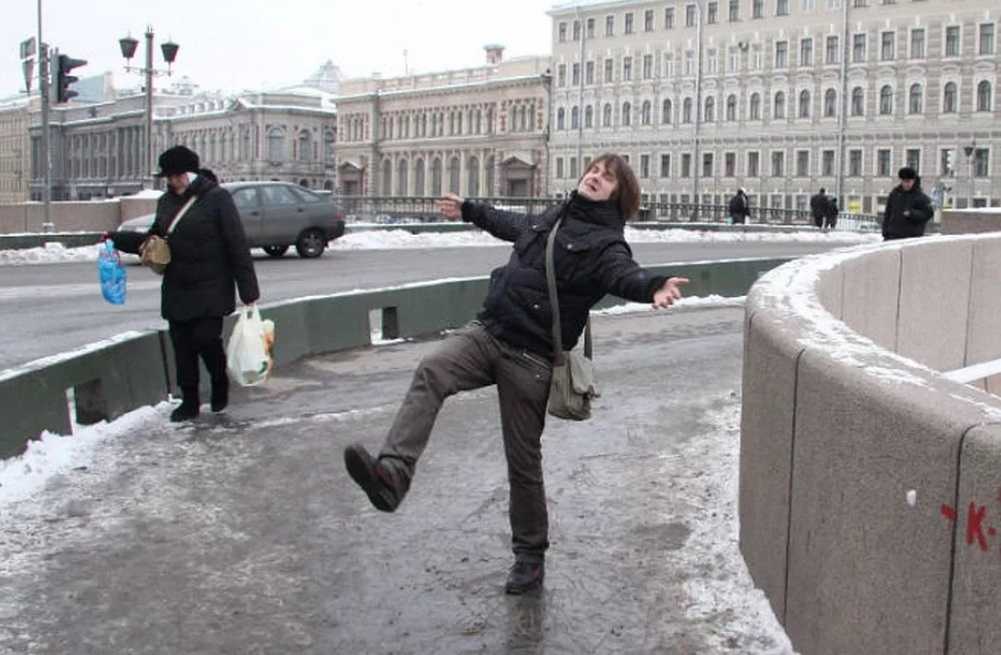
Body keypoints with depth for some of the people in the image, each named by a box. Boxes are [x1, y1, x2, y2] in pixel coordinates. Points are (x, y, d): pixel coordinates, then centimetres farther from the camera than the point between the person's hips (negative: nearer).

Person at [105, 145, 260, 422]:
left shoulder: (217, 198, -10)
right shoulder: (166, 201, 9)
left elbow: (237, 245, -12)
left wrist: (248, 290, -15)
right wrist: (117, 239, 8)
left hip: (210, 289, -6)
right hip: (176, 291, 6)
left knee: (206, 339, -11)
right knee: (182, 346, 6)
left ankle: (220, 384, 19)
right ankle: (189, 401, 19)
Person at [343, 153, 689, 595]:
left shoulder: (604, 243, -5)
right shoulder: (550, 219, 16)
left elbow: (624, 274, -27)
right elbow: (512, 224, 38)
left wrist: (653, 287, -50)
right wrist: (468, 210, 50)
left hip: (531, 358, -5)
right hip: (486, 331, 5)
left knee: (523, 460, 2)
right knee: (429, 374, -24)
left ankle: (529, 555, 20)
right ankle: (392, 474, -38)